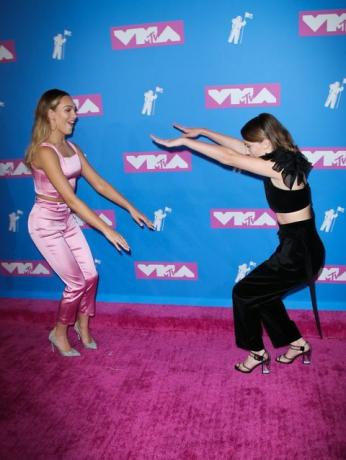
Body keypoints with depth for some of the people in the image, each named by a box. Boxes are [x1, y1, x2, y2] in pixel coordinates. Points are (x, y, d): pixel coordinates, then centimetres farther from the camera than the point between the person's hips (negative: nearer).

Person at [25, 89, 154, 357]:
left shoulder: (72, 148, 3)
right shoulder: (45, 152, -23)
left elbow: (99, 184, 6)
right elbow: (70, 198, -28)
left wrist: (130, 208, 3)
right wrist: (107, 230, -29)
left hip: (67, 220, 8)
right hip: (46, 223, -7)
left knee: (91, 276, 9)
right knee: (77, 282, -2)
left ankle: (83, 327, 33)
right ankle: (59, 334, 23)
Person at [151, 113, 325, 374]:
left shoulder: (279, 167, -22)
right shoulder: (284, 157, 5)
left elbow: (228, 157, -21)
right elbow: (238, 147, 13)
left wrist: (184, 141, -15)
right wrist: (202, 132, 14)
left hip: (299, 252, -9)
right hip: (299, 246, 9)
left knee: (244, 293, 5)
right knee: (261, 293, 22)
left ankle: (257, 352, 23)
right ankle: (297, 343, 33)